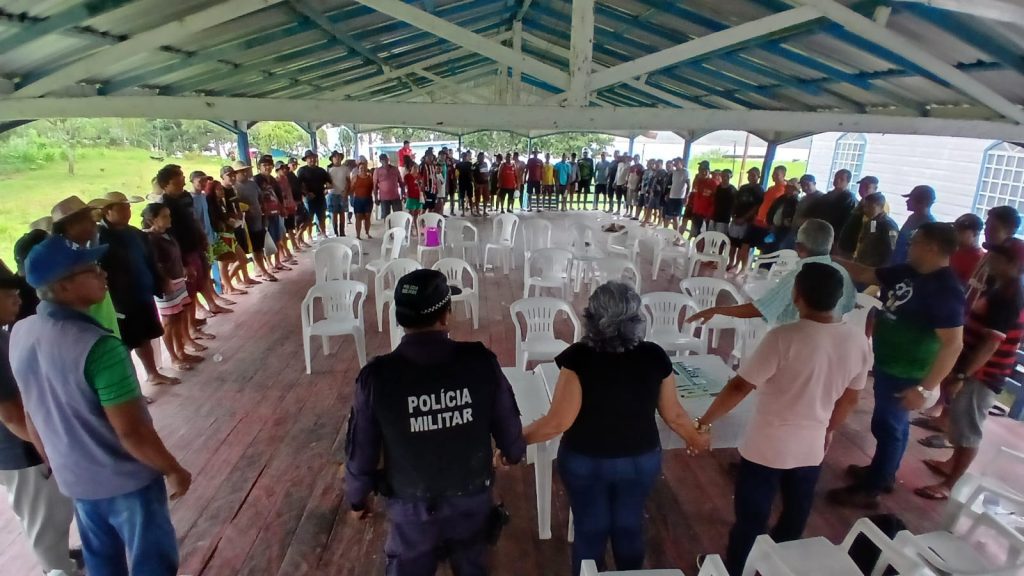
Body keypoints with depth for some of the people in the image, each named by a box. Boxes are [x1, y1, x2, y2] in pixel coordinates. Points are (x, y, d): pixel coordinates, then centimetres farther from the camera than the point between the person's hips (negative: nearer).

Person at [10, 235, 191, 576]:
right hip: (126, 480, -7)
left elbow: (32, 416, 7)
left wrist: (57, 464, 21)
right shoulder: (97, 346, -31)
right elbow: (131, 433, -26)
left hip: (73, 478, 7)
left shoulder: (20, 334, -6)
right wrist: (173, 470, -11)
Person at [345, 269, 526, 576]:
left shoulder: (377, 376, -24)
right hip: (472, 496, 1)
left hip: (411, 504, -1)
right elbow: (508, 423, -8)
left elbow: (361, 451, -12)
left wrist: (356, 497, 8)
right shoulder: (481, 361, -22)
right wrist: (513, 451, 15)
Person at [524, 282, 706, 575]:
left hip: (584, 461, -2)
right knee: (630, 526, 25)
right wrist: (695, 438, 17)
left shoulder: (578, 358, -24)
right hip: (641, 459, 3)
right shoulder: (655, 357, -15)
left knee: (590, 529, 19)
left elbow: (559, 421, -22)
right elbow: (673, 413, -4)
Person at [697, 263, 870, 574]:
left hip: (767, 447, -5)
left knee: (751, 520, 14)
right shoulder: (858, 340, -8)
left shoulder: (785, 338, -26)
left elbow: (739, 387, -23)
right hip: (812, 448, 6)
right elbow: (850, 399, 5)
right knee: (794, 519, 27)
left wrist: (704, 422, -12)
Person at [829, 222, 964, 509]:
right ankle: (884, 473, 41)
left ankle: (870, 489, 20)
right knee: (895, 423, 23)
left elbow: (953, 344, -27)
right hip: (888, 365, 8)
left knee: (887, 427, 4)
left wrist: (926, 388, -29)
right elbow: (865, 274, 13)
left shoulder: (946, 290, -25)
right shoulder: (909, 272, 0)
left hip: (905, 374, -8)